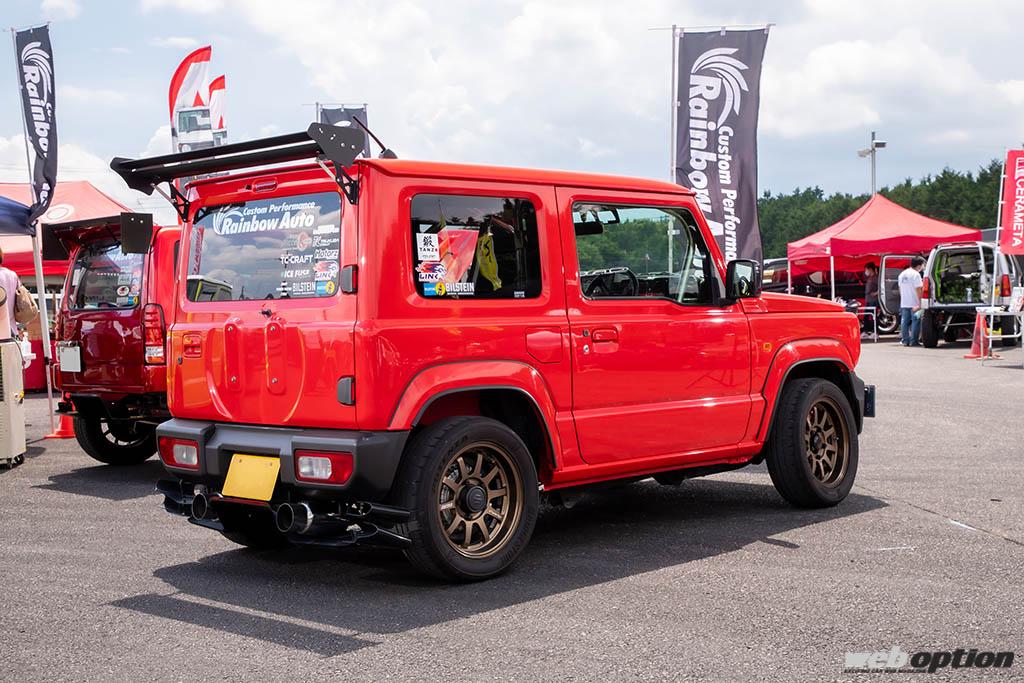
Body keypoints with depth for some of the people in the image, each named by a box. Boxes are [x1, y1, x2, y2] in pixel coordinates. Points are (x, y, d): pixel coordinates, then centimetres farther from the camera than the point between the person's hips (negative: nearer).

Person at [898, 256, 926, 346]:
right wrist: (919, 303, -17)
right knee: (916, 321, -2)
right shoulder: (916, 274, -13)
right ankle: (913, 341, -4)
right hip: (914, 304, -7)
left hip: (904, 304, 7)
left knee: (904, 322, 9)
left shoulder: (902, 274, 12)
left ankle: (905, 340, 9)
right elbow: (918, 289, -17)